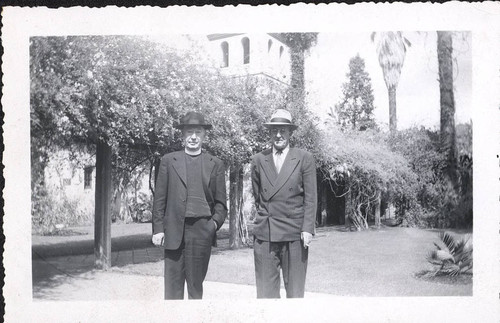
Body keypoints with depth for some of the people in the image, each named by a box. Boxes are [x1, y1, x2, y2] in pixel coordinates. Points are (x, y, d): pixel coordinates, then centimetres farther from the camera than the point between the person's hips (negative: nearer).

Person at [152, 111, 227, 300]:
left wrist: (215, 222, -5)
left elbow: (220, 202, 11)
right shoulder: (168, 161, 10)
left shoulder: (215, 164, 12)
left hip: (202, 232, 1)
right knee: (173, 286, -1)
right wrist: (158, 229, 1)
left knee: (196, 285, 7)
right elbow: (159, 199, 7)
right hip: (174, 232, 0)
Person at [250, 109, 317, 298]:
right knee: (265, 291, 1)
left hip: (295, 233, -2)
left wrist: (307, 229, -6)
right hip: (264, 233, 2)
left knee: (295, 289, 3)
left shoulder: (304, 159, 4)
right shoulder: (258, 160, 10)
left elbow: (310, 198, 0)